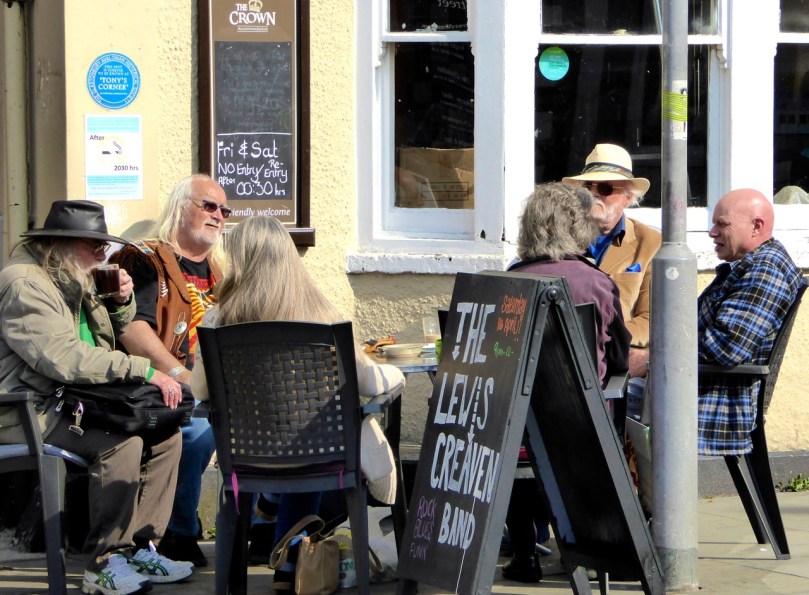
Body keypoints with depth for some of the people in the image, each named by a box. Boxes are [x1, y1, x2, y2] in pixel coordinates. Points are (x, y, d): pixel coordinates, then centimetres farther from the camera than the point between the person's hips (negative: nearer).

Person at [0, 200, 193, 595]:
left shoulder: (74, 282, 16)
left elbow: (112, 338, 31)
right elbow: (64, 359, -28)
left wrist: (121, 302, 8)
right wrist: (143, 371, -26)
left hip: (75, 404, 10)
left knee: (165, 433, -4)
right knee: (121, 442, -29)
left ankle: (140, 548, -2)